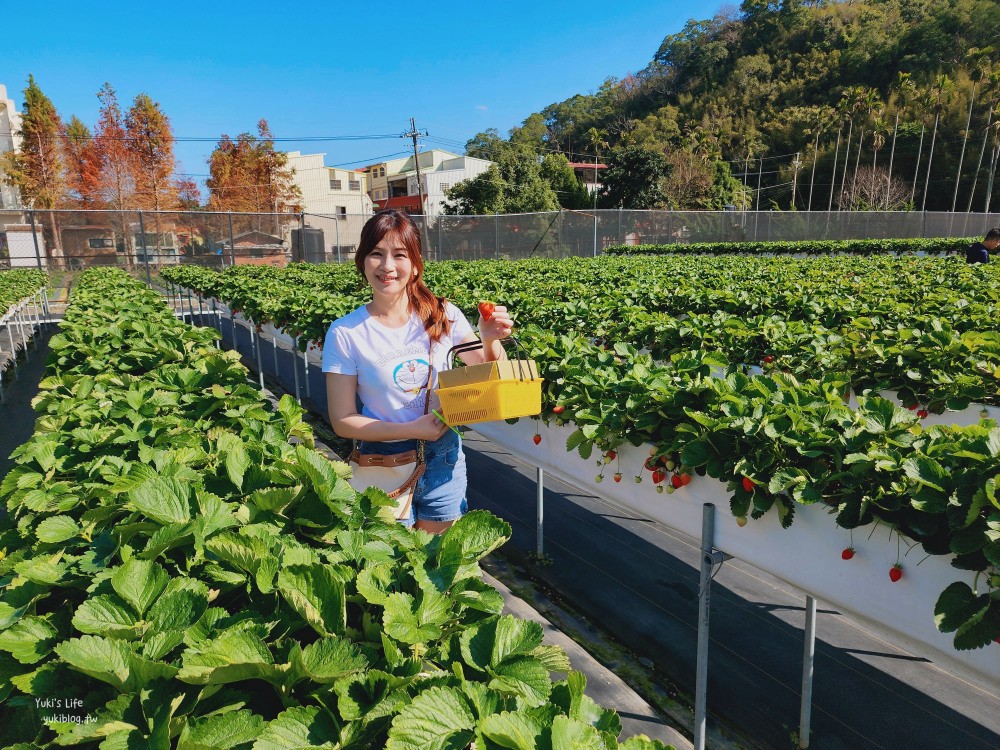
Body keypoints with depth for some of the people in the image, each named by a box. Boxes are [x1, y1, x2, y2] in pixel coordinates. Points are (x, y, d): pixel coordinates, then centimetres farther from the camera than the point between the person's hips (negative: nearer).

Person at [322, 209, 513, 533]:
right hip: (384, 462, -2)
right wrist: (412, 429, -19)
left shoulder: (444, 315, -7)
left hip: (443, 457, 2)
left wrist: (490, 340, -19)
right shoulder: (344, 333, -12)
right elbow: (343, 421, -8)